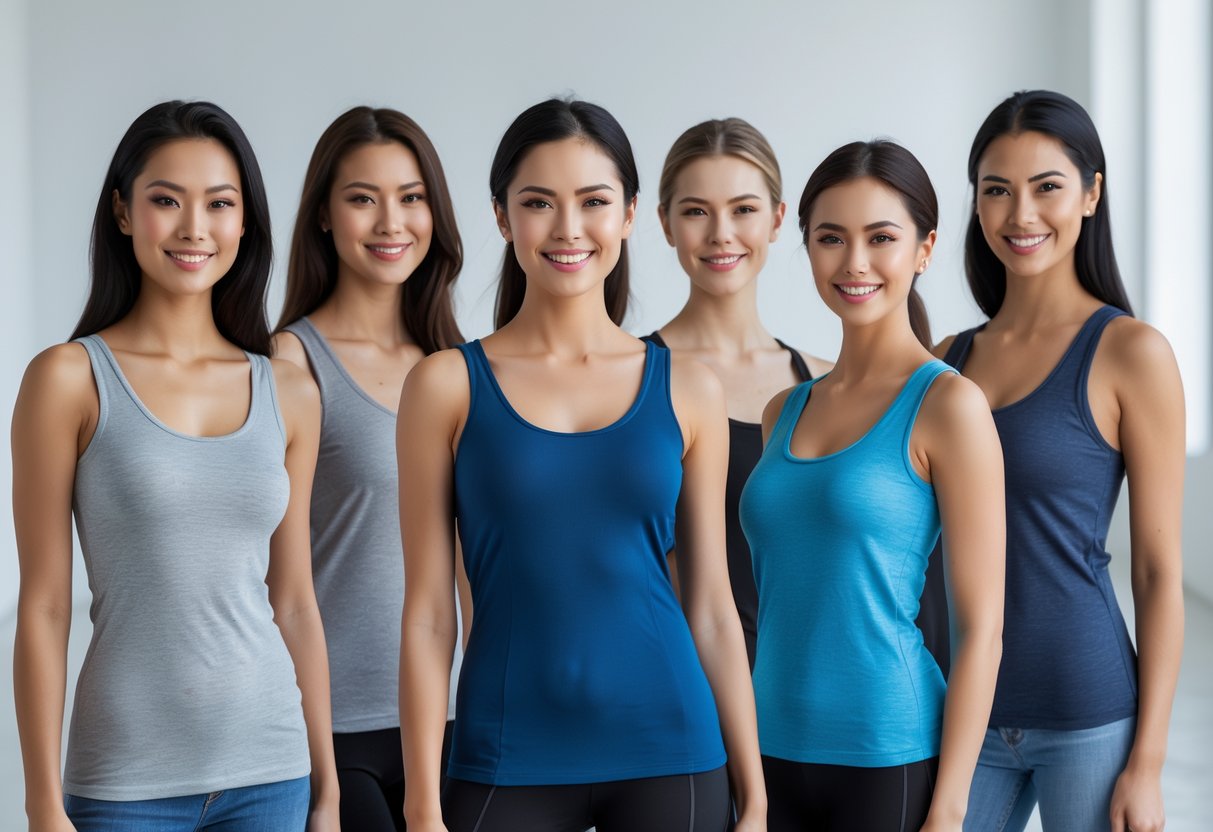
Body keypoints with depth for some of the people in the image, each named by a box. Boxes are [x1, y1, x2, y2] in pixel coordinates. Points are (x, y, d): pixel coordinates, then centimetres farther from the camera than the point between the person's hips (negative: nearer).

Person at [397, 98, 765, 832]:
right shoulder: (448, 386, 0)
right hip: (509, 763, -1)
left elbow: (712, 607, 7)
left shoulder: (688, 391, 4)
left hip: (670, 752, 1)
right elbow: (429, 612, -1)